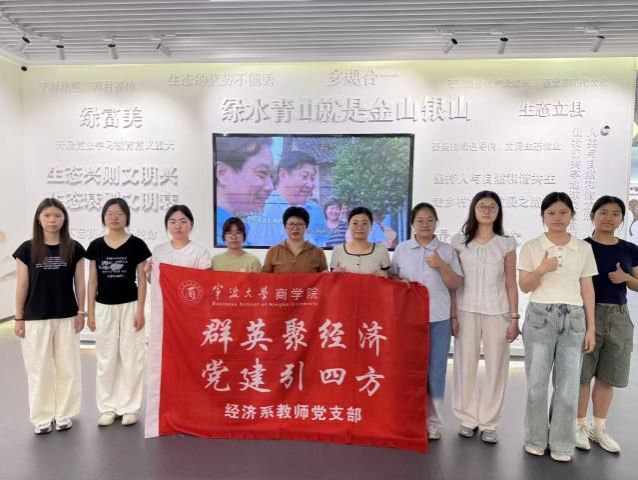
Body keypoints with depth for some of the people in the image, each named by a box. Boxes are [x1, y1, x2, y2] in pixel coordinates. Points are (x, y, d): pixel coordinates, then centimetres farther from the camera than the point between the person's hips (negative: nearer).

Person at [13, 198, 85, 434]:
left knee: (67, 367, 8)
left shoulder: (74, 249, -2)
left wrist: (81, 312, 0)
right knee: (39, 368, 8)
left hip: (66, 317, 0)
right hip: (35, 319, 0)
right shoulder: (27, 249, -3)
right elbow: (22, 286, 0)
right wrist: (18, 318, 0)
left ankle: (64, 413, 24)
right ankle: (42, 416, 23)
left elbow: (79, 283, 3)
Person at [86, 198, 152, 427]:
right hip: (104, 307, 3)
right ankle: (108, 407, 23)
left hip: (129, 306, -2)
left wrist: (140, 310, -8)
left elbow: (141, 280, -3)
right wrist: (90, 312, 4)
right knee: (106, 358, 10)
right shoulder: (96, 246, 3)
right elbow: (93, 281, 6)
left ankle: (129, 407, 17)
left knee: (131, 357, 4)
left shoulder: (136, 245, -5)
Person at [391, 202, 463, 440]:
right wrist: (400, 281, -11)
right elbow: (391, 277, 10)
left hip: (438, 318, 0)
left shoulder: (447, 250, 4)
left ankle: (432, 421, 19)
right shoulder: (401, 249, 5)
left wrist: (442, 266, -12)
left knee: (435, 369, 5)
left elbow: (456, 284, 3)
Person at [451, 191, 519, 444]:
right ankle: (468, 418, 19)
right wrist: (451, 314, -3)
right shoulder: (460, 242, 3)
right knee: (465, 364, 4)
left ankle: (488, 423, 17)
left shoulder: (506, 244, 3)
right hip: (466, 311, 0)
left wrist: (515, 317, 0)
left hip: (497, 312, 0)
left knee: (496, 367, 4)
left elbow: (511, 284, 4)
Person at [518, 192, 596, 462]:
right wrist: (542, 270, -20)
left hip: (573, 319, 2)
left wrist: (591, 328, 5)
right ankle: (535, 439, 20)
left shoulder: (583, 248, 7)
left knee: (568, 385, 4)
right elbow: (524, 286, 0)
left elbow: (587, 289, 8)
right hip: (540, 317, -1)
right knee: (537, 383, 3)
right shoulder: (531, 247, 1)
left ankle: (562, 444, 19)